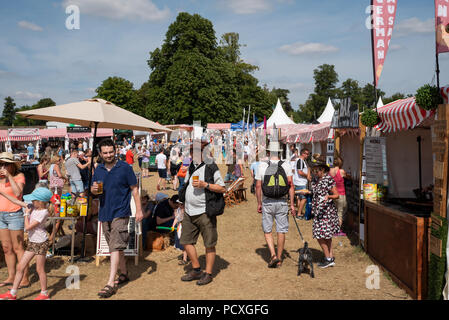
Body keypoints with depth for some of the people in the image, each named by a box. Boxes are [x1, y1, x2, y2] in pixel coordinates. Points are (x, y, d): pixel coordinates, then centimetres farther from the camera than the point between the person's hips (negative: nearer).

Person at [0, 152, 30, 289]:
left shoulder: (19, 176, -9)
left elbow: (18, 193, -25)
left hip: (14, 215, -6)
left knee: (17, 248, -2)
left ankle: (25, 279, 6)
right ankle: (11, 277, 23)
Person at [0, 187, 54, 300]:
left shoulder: (43, 213, -21)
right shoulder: (34, 206, 2)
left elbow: (28, 227, -23)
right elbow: (17, 201, 8)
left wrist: (27, 214, -12)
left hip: (41, 243, -8)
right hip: (32, 242, 8)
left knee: (39, 269, 3)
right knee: (20, 267, 10)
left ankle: (44, 294, 19)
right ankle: (12, 293, 21)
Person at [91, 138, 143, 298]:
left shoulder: (125, 167, -5)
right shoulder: (98, 169, 9)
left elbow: (134, 189, -3)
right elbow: (93, 189, 18)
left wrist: (139, 210, -9)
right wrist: (94, 189, -8)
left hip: (120, 213, -6)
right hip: (104, 213, 6)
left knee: (116, 247, -12)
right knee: (115, 247, 16)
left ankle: (111, 284, -12)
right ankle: (124, 274, 33)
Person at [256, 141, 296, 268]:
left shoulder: (262, 166, -3)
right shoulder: (286, 165, -1)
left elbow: (258, 186, -2)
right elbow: (291, 185, -5)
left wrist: (259, 203, 7)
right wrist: (292, 204, -1)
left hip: (267, 203, -1)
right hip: (282, 203, 1)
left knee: (267, 231, 11)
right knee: (281, 231, 9)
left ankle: (273, 255, -4)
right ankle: (279, 259, 17)